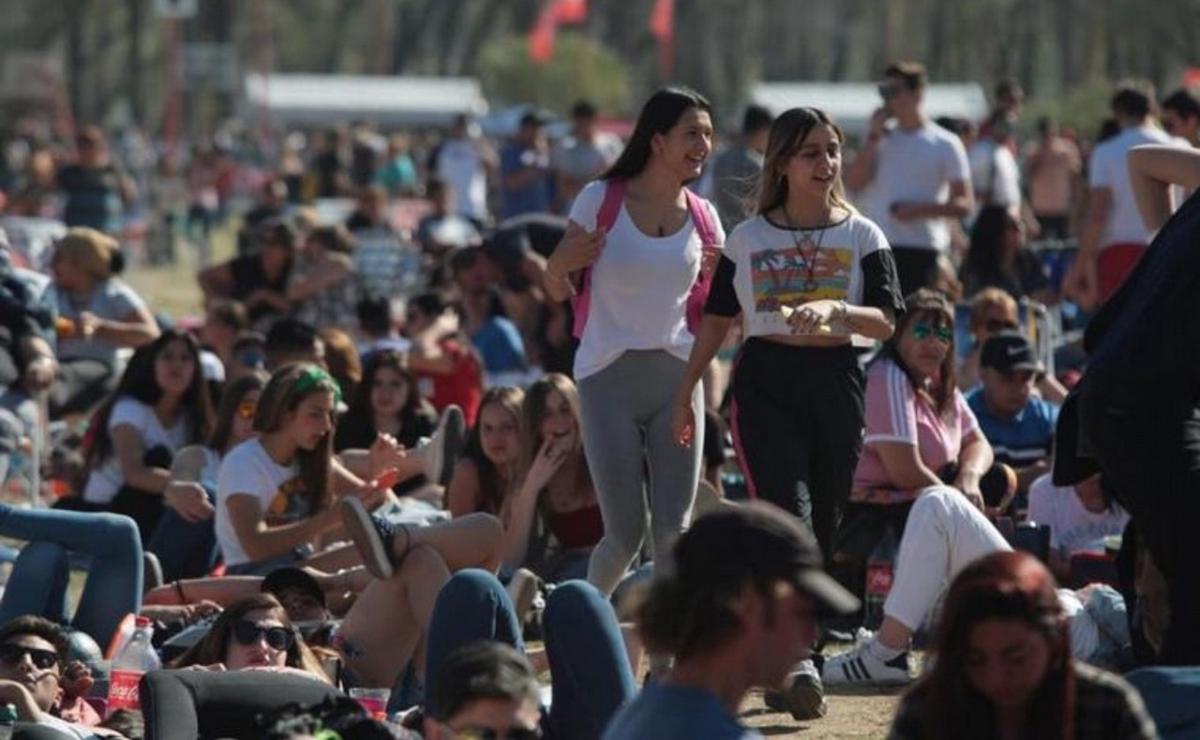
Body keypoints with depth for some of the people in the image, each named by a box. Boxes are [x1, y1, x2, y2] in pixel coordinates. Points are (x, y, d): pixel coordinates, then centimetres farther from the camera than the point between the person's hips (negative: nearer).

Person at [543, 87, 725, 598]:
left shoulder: (702, 217, 8)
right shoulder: (601, 200, -2)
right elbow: (560, 292, 3)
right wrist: (559, 268, -19)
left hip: (676, 378, 3)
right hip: (610, 378, -3)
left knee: (674, 532, -5)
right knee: (626, 535, -2)